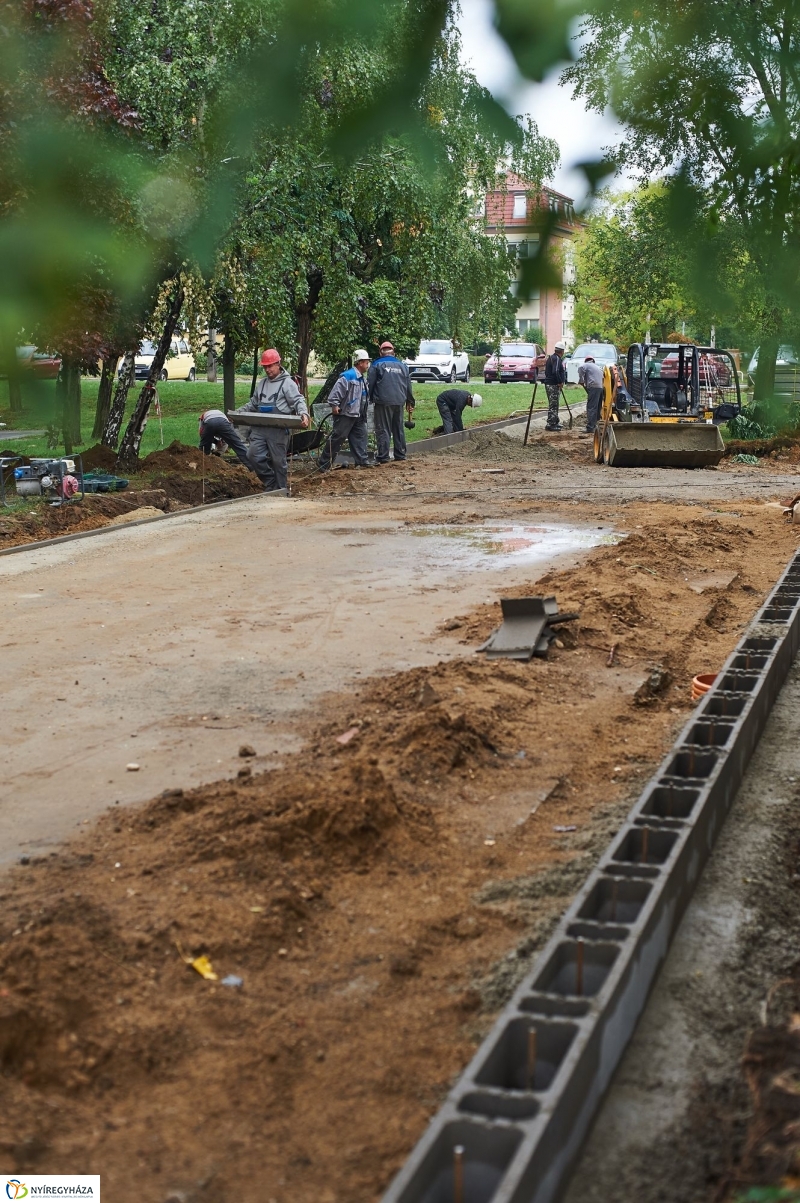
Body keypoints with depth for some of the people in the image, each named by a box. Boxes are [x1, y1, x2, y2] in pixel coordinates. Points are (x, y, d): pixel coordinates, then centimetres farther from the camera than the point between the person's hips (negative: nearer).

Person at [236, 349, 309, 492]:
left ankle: (280, 490, 14)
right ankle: (270, 482, 13)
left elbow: (298, 401, -8)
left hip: (278, 430, -6)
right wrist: (238, 412, 16)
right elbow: (253, 404, 27)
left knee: (278, 461, 2)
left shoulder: (287, 383, -1)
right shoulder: (262, 383, 19)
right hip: (259, 428, 6)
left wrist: (303, 413, -27)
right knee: (255, 456, -4)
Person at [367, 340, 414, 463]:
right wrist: (410, 402, 25)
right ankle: (400, 454, 16)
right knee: (399, 429, 13)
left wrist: (370, 399, 6)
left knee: (383, 430, -3)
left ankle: (383, 457, -7)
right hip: (399, 402, 4)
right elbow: (408, 385, 17)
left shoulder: (377, 365, -1)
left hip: (383, 402, -4)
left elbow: (370, 384, -3)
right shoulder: (402, 365, 13)